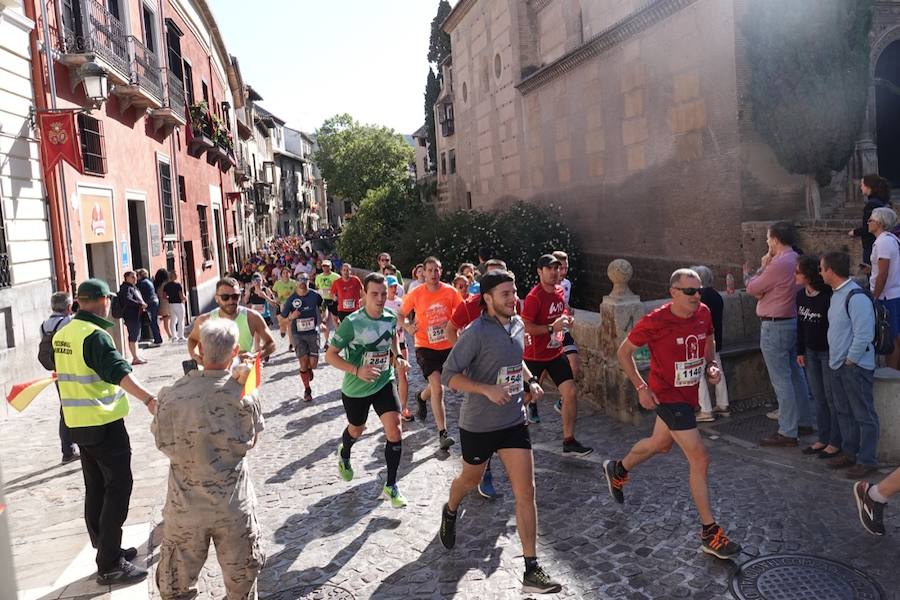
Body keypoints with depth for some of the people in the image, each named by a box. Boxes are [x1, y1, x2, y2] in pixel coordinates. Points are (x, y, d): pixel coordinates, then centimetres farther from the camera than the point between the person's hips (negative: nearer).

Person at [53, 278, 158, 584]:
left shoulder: (62, 334, 8)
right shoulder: (95, 335, -19)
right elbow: (119, 372, -34)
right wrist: (149, 399, -46)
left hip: (78, 422, 9)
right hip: (104, 423, -9)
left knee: (95, 487, 16)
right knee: (118, 488, -4)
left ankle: (105, 548, 27)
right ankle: (110, 565, -2)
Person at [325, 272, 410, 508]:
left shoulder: (391, 317, -9)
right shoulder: (351, 322, -24)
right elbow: (330, 355, -19)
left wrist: (397, 356, 0)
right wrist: (357, 370, -31)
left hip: (384, 383, 3)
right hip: (356, 388, -3)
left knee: (394, 429, -11)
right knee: (356, 429, 20)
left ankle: (390, 486, 5)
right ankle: (344, 455, 58)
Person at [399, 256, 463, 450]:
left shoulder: (450, 291, -6)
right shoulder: (416, 294, -8)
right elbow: (401, 314, 5)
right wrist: (408, 327, -14)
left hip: (447, 346, 3)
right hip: (425, 346, -3)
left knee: (436, 385, 19)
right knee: (437, 387, -16)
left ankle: (421, 397, 55)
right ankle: (443, 433, -12)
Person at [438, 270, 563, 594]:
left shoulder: (518, 324, 1)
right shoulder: (476, 332, -20)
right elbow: (449, 375, -19)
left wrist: (530, 380, 2)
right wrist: (487, 389, -30)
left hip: (514, 421, 5)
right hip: (478, 424, -4)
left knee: (526, 491, -2)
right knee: (471, 479, 21)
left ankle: (532, 570, 5)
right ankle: (450, 512, 56)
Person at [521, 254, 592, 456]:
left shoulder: (559, 290, 5)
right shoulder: (534, 297, -19)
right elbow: (526, 327, -24)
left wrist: (565, 319, 3)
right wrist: (552, 328, -26)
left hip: (556, 353, 6)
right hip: (535, 355, -6)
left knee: (571, 392, -3)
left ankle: (569, 441, 5)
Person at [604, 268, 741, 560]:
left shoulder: (704, 313, -6)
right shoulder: (655, 321, -23)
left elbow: (709, 340, 17)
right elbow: (624, 352, -10)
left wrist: (712, 365, -2)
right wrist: (641, 387, -16)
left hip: (689, 394, 8)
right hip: (667, 395, -7)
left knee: (660, 444, 28)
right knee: (700, 460, -10)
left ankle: (618, 470, 55)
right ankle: (710, 534, 2)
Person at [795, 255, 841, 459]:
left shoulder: (828, 296, -19)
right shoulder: (801, 296, 3)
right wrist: (800, 351, 11)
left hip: (829, 352, -7)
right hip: (811, 352, 7)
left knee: (832, 398, 1)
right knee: (819, 398, 13)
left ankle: (836, 442, 12)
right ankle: (823, 438, 23)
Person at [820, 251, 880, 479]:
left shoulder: (856, 297, -20)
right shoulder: (836, 295, 10)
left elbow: (863, 334, -23)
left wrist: (850, 360, -16)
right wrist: (835, 357, 16)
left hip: (856, 366, -10)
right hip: (839, 365, 10)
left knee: (864, 415, 2)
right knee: (844, 412, 18)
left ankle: (867, 460, 11)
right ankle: (849, 452, 31)